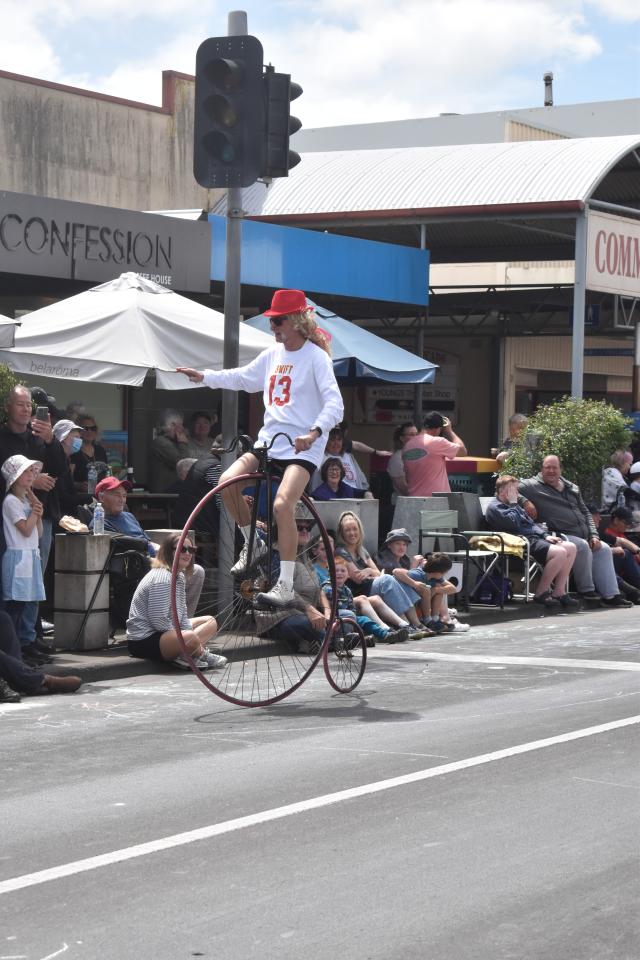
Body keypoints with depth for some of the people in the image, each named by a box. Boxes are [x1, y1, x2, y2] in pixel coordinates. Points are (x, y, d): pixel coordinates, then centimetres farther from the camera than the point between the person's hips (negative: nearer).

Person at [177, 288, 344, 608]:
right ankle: (252, 544, 8)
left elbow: (334, 403, -18)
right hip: (269, 440, 7)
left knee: (282, 505, -27)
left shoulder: (315, 357, -9)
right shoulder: (273, 354, 12)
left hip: (302, 447, -7)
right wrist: (203, 376, 17)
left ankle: (286, 585, -19)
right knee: (228, 480, -16)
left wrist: (315, 432, -35)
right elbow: (242, 378, 27)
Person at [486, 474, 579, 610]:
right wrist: (513, 502, -6)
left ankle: (558, 593, -8)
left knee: (570, 548, -4)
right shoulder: (494, 508, -3)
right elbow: (514, 523, -18)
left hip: (534, 538, 10)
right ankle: (540, 594, -18)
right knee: (559, 552, -27)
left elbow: (532, 523, 26)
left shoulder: (512, 506, 27)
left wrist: (546, 535, 10)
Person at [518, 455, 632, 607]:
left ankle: (611, 595, -9)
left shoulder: (572, 488, 21)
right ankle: (586, 589, -13)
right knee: (583, 547, -30)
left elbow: (585, 513, 23)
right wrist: (525, 501, -23)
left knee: (603, 549, -9)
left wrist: (593, 535, 9)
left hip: (582, 535, 7)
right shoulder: (533, 486, 0)